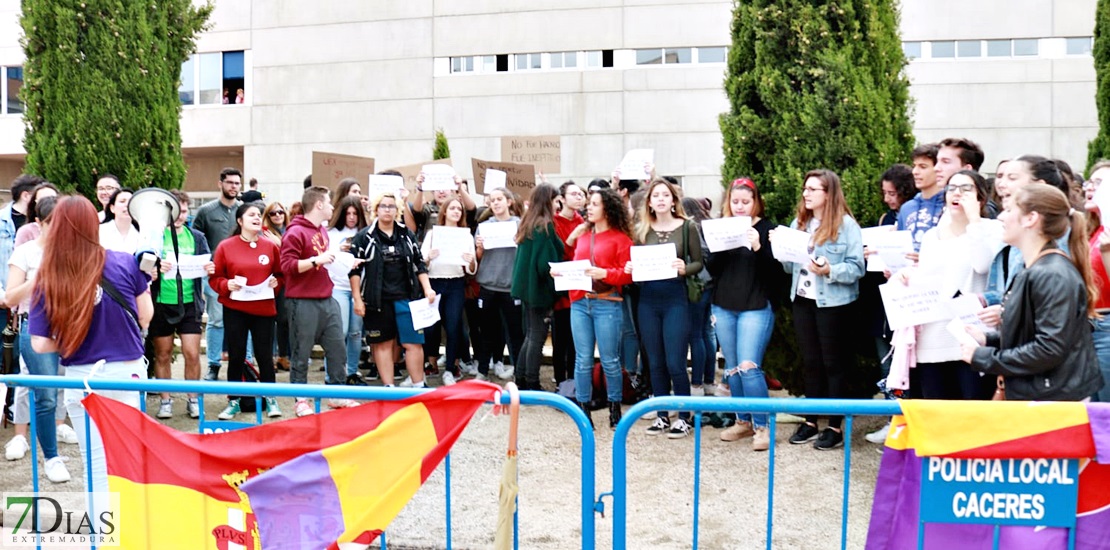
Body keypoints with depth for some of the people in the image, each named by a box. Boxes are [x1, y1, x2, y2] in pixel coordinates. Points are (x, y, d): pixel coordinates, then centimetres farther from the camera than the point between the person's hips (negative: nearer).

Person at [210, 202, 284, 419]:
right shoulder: (225, 246, -3)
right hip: (235, 310, -1)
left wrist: (276, 282, -10)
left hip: (264, 310, 1)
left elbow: (280, 274, 11)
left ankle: (270, 399, 19)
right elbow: (215, 278, 0)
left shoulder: (270, 246, 3)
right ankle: (233, 401, 17)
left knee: (264, 355, 7)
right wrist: (227, 285, -19)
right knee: (235, 356, 5)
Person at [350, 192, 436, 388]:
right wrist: (357, 299, -6)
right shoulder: (364, 237, 0)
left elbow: (419, 264, 13)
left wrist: (427, 289, 2)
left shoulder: (407, 235, 10)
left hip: (406, 298, 2)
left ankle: (419, 386, 7)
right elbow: (354, 270, -1)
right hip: (378, 301, -2)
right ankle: (388, 387, 13)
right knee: (383, 343, 6)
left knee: (413, 342, -2)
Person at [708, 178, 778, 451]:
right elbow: (712, 269, 4)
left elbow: (775, 274, -9)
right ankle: (743, 422, 21)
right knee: (732, 368, 9)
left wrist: (758, 248, -23)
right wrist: (720, 246, -13)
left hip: (756, 308, -5)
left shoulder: (766, 229, -3)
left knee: (748, 366, -13)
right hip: (724, 307, 5)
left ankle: (762, 426, -3)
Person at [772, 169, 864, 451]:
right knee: (810, 363, 13)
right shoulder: (798, 223, 10)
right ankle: (810, 422, 22)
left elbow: (856, 268, -14)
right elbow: (790, 266, 14)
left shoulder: (846, 225, -9)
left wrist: (829, 271, -28)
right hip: (803, 301, 6)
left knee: (833, 364, 2)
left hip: (834, 304, -6)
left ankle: (835, 428, 10)